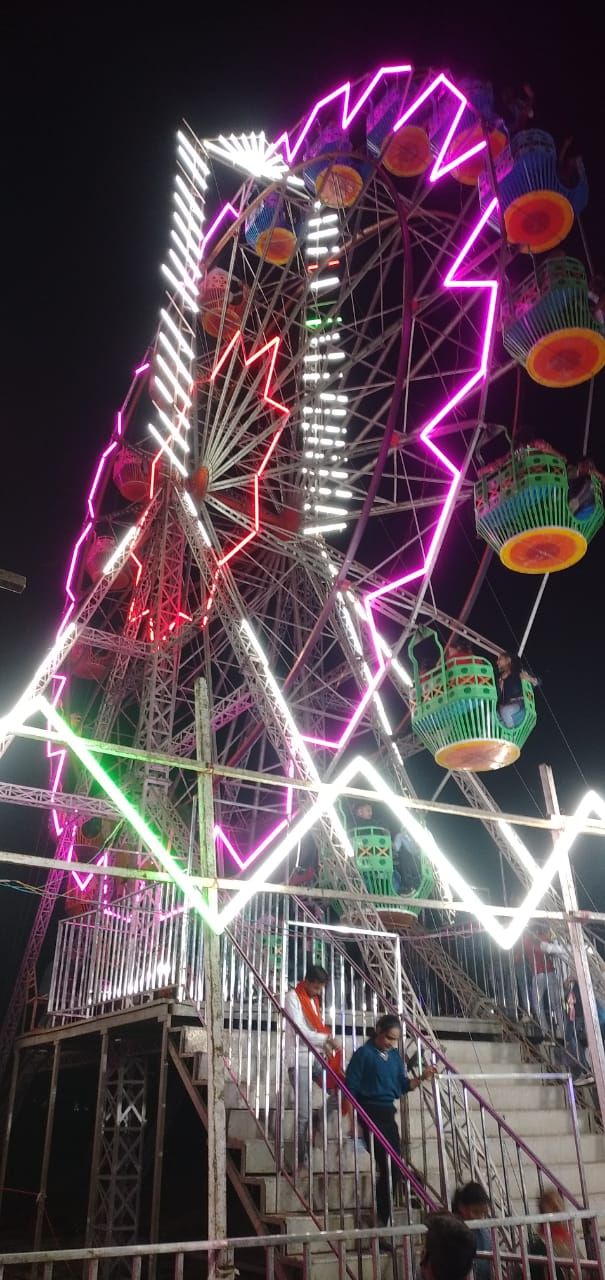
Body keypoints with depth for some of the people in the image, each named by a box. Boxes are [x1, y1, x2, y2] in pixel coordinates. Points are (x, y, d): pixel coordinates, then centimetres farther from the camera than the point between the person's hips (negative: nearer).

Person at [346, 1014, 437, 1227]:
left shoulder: (395, 1055, 10)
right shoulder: (364, 1054, -10)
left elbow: (402, 1086, 12)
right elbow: (351, 1088, -10)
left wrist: (421, 1078, -4)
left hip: (388, 1115, 7)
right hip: (370, 1115, -7)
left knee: (394, 1168, 7)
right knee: (388, 1168, -8)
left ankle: (383, 1218, 21)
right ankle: (382, 1219, 6)